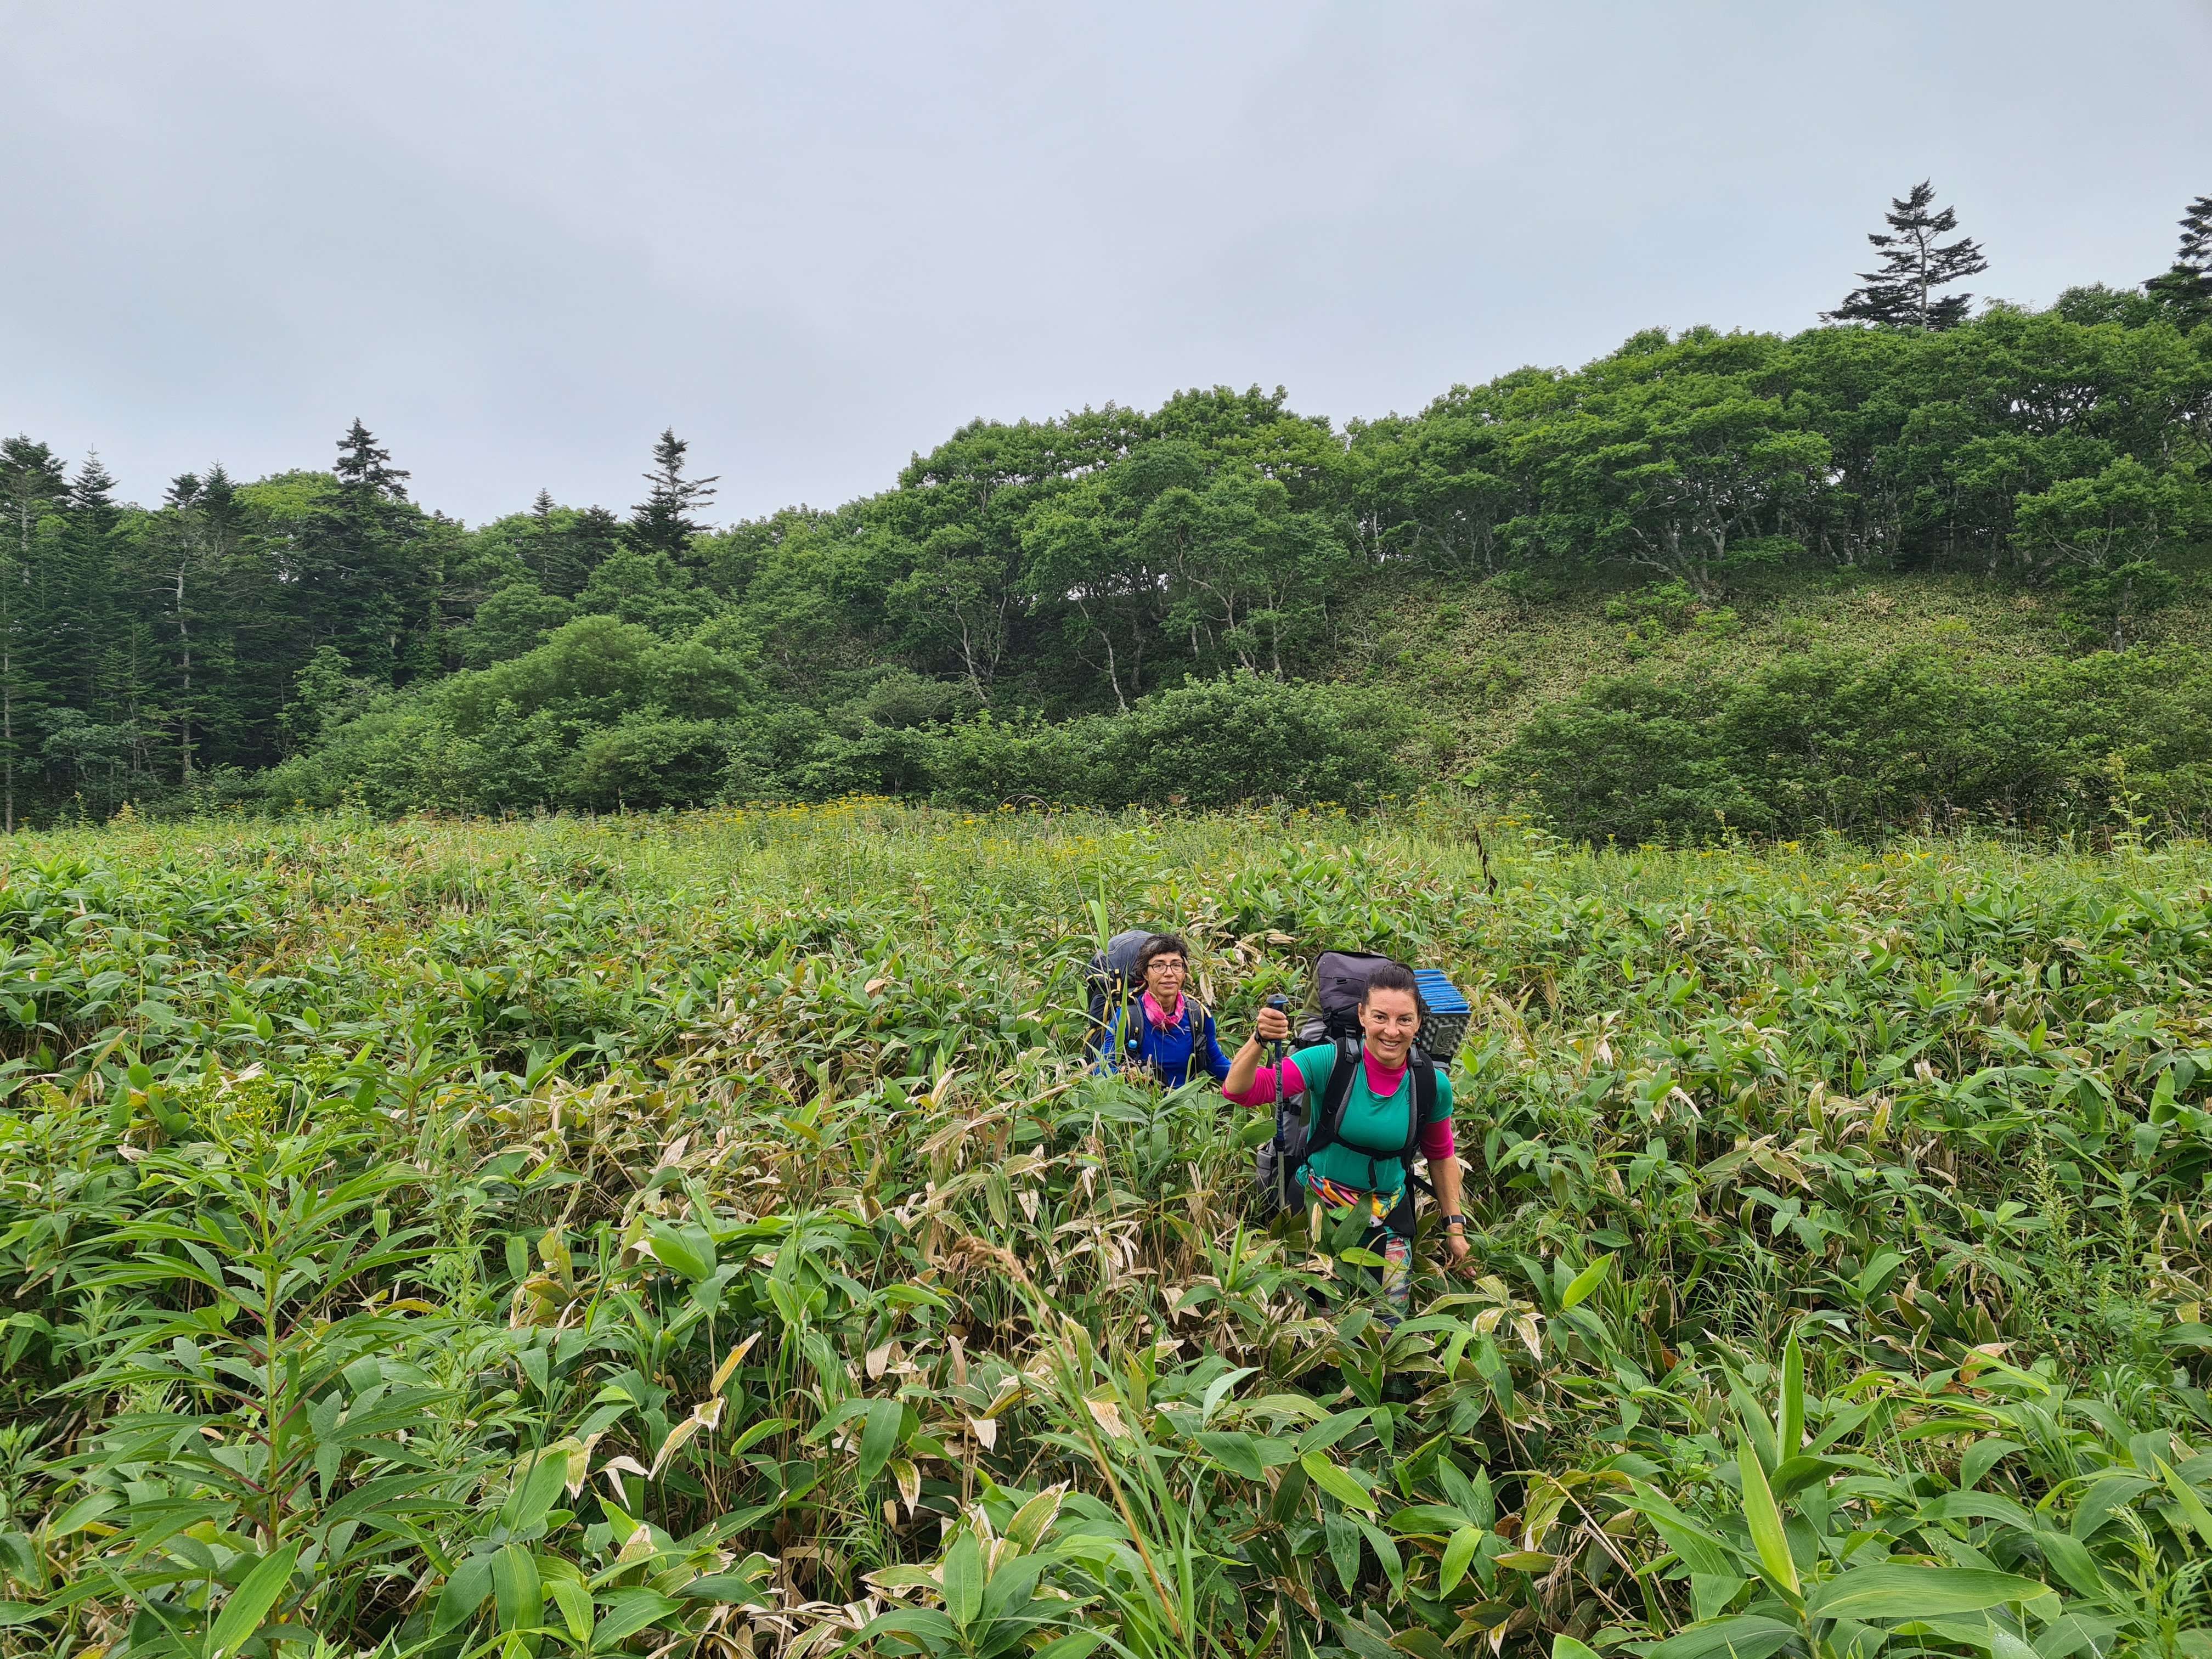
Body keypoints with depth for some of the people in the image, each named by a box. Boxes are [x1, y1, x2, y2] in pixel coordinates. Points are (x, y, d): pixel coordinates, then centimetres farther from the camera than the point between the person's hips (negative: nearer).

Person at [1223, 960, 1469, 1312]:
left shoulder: (1433, 1085, -11)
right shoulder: (1330, 1062, -20)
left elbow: (1440, 1155, 7)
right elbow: (1239, 1090, -25)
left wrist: (1455, 1226, 9)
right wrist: (1260, 1039, -42)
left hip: (1387, 1215, 2)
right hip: (1318, 1204, -2)